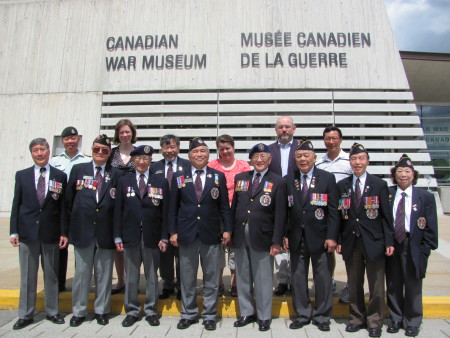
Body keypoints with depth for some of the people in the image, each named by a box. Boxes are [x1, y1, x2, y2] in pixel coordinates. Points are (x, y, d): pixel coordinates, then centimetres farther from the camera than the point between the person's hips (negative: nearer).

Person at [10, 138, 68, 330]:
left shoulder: (60, 176, 2)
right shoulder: (22, 175, 6)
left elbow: (63, 206, 1)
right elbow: (16, 205, 5)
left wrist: (64, 232, -3)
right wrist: (14, 231, -1)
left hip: (51, 233, -1)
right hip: (27, 232, 1)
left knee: (51, 275, 10)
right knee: (27, 276, 9)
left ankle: (52, 312, 24)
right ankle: (25, 315, 23)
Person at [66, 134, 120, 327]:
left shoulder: (116, 174, 4)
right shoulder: (78, 169, 6)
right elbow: (69, 200, 8)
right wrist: (70, 226, 6)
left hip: (106, 232, 0)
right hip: (82, 230, 0)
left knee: (104, 273, 9)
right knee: (81, 273, 10)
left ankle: (101, 311, 25)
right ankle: (78, 312, 26)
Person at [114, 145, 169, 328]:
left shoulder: (161, 181, 4)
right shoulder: (124, 181, 8)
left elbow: (165, 211, 1)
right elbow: (118, 210, 5)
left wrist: (164, 237, -4)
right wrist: (118, 236, 0)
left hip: (152, 236, -1)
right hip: (130, 235, 1)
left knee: (151, 275, 9)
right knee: (131, 276, 10)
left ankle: (150, 310, 25)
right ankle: (132, 311, 25)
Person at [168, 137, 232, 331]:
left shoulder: (218, 176, 4)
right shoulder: (178, 177, 4)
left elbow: (224, 206, 4)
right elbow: (173, 207, 5)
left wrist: (227, 229, -1)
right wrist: (173, 232, 0)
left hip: (211, 235, 0)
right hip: (186, 234, 0)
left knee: (211, 279, 9)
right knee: (187, 279, 11)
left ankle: (209, 315, 25)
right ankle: (188, 314, 29)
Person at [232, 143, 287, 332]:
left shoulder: (278, 182, -2)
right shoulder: (240, 178, 9)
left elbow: (280, 214, -6)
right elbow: (234, 206, 9)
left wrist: (277, 241, -10)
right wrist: (230, 231, 5)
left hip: (262, 237, -3)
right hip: (240, 236, 4)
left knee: (263, 279, 7)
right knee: (242, 277, 14)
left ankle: (264, 316, 26)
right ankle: (246, 313, 32)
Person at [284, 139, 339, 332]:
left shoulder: (327, 178, -1)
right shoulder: (288, 180, 5)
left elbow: (333, 210, -4)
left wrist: (332, 237, -10)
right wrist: (284, 235, -1)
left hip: (319, 238, -2)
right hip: (296, 238, 3)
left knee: (322, 278, 10)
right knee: (297, 278, 11)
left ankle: (322, 316, 27)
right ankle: (302, 314, 28)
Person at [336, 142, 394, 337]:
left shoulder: (379, 185, 0)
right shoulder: (341, 186, 5)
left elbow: (386, 215, -1)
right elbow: (339, 215, 5)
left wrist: (389, 242, -5)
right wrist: (338, 240, 0)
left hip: (374, 243, -1)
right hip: (350, 243, 2)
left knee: (376, 286, 9)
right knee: (354, 285, 13)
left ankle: (374, 322, 26)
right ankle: (357, 319, 29)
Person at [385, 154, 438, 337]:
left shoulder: (425, 197, -1)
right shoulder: (387, 194, 1)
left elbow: (430, 226, -1)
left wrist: (425, 250, -6)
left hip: (413, 247, -1)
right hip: (391, 245, 1)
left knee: (413, 286, 11)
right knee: (393, 285, 12)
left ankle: (412, 322, 29)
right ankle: (396, 319, 30)